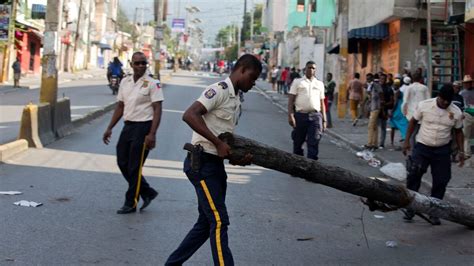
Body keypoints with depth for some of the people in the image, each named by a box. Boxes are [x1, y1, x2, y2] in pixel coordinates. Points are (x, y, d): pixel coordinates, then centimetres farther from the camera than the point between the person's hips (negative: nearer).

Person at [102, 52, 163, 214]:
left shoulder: (152, 84, -10)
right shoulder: (125, 82, 10)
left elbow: (157, 110, -14)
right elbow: (120, 106, 17)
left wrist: (152, 134, -22)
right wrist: (110, 128, 12)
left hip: (143, 127, -7)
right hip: (128, 126, 7)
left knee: (134, 167, -2)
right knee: (122, 163, 10)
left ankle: (131, 203, 12)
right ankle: (147, 192, 25)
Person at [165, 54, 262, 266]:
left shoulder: (235, 100, 16)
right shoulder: (219, 90, -13)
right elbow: (189, 115, -26)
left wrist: (239, 157, -3)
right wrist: (218, 143, -25)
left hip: (215, 164, 10)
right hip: (201, 163, -10)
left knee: (207, 223, 15)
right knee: (219, 222, -11)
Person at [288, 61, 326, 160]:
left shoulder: (320, 84, 17)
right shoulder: (297, 82, 8)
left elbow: (322, 103, 18)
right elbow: (291, 100, 1)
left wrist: (324, 120, 13)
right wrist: (290, 116, -10)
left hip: (316, 116, 1)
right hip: (300, 115, -1)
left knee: (313, 143, -8)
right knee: (297, 142, 7)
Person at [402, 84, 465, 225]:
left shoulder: (456, 112, -6)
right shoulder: (424, 105, -10)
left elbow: (458, 132, 7)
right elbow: (413, 121, 2)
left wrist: (461, 151, 1)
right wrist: (407, 141, -1)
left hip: (442, 151, 1)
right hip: (422, 147, -1)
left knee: (440, 182, 3)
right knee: (413, 177, -7)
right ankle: (410, 208, 8)